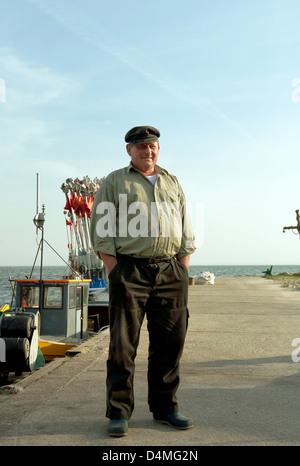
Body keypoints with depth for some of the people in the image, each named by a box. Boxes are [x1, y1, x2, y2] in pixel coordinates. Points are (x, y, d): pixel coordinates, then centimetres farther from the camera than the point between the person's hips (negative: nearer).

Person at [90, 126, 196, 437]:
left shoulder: (172, 184, 20)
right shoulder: (115, 182, 9)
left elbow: (186, 231, 19)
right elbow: (101, 229, 2)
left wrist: (183, 271, 8)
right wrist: (114, 271, -9)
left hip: (170, 271, 4)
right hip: (130, 268, -3)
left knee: (170, 342, 6)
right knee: (123, 344, -2)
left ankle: (164, 408, 19)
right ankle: (119, 413, 8)